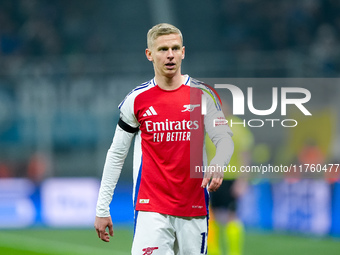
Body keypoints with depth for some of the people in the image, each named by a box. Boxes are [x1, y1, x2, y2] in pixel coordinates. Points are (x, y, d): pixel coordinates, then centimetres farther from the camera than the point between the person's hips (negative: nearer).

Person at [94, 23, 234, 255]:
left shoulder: (203, 94, 2)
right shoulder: (137, 100, 1)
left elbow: (225, 139, -3)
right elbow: (116, 155, 7)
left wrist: (217, 165, -27)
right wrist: (102, 209, 4)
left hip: (194, 208, 1)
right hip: (151, 209, -1)